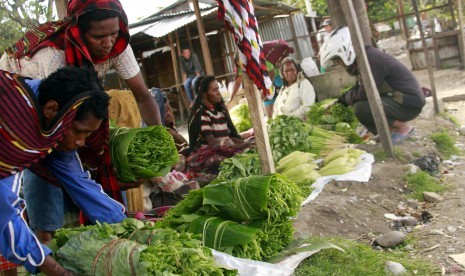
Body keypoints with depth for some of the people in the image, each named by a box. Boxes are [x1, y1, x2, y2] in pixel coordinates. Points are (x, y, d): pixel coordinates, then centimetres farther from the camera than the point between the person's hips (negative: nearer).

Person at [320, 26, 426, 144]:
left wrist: (347, 97, -6)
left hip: (410, 102, -10)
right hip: (397, 98, 10)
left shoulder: (371, 59, -23)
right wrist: (340, 101, 12)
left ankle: (404, 128, -6)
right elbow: (359, 89, 19)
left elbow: (364, 94, -25)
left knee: (361, 108, -25)